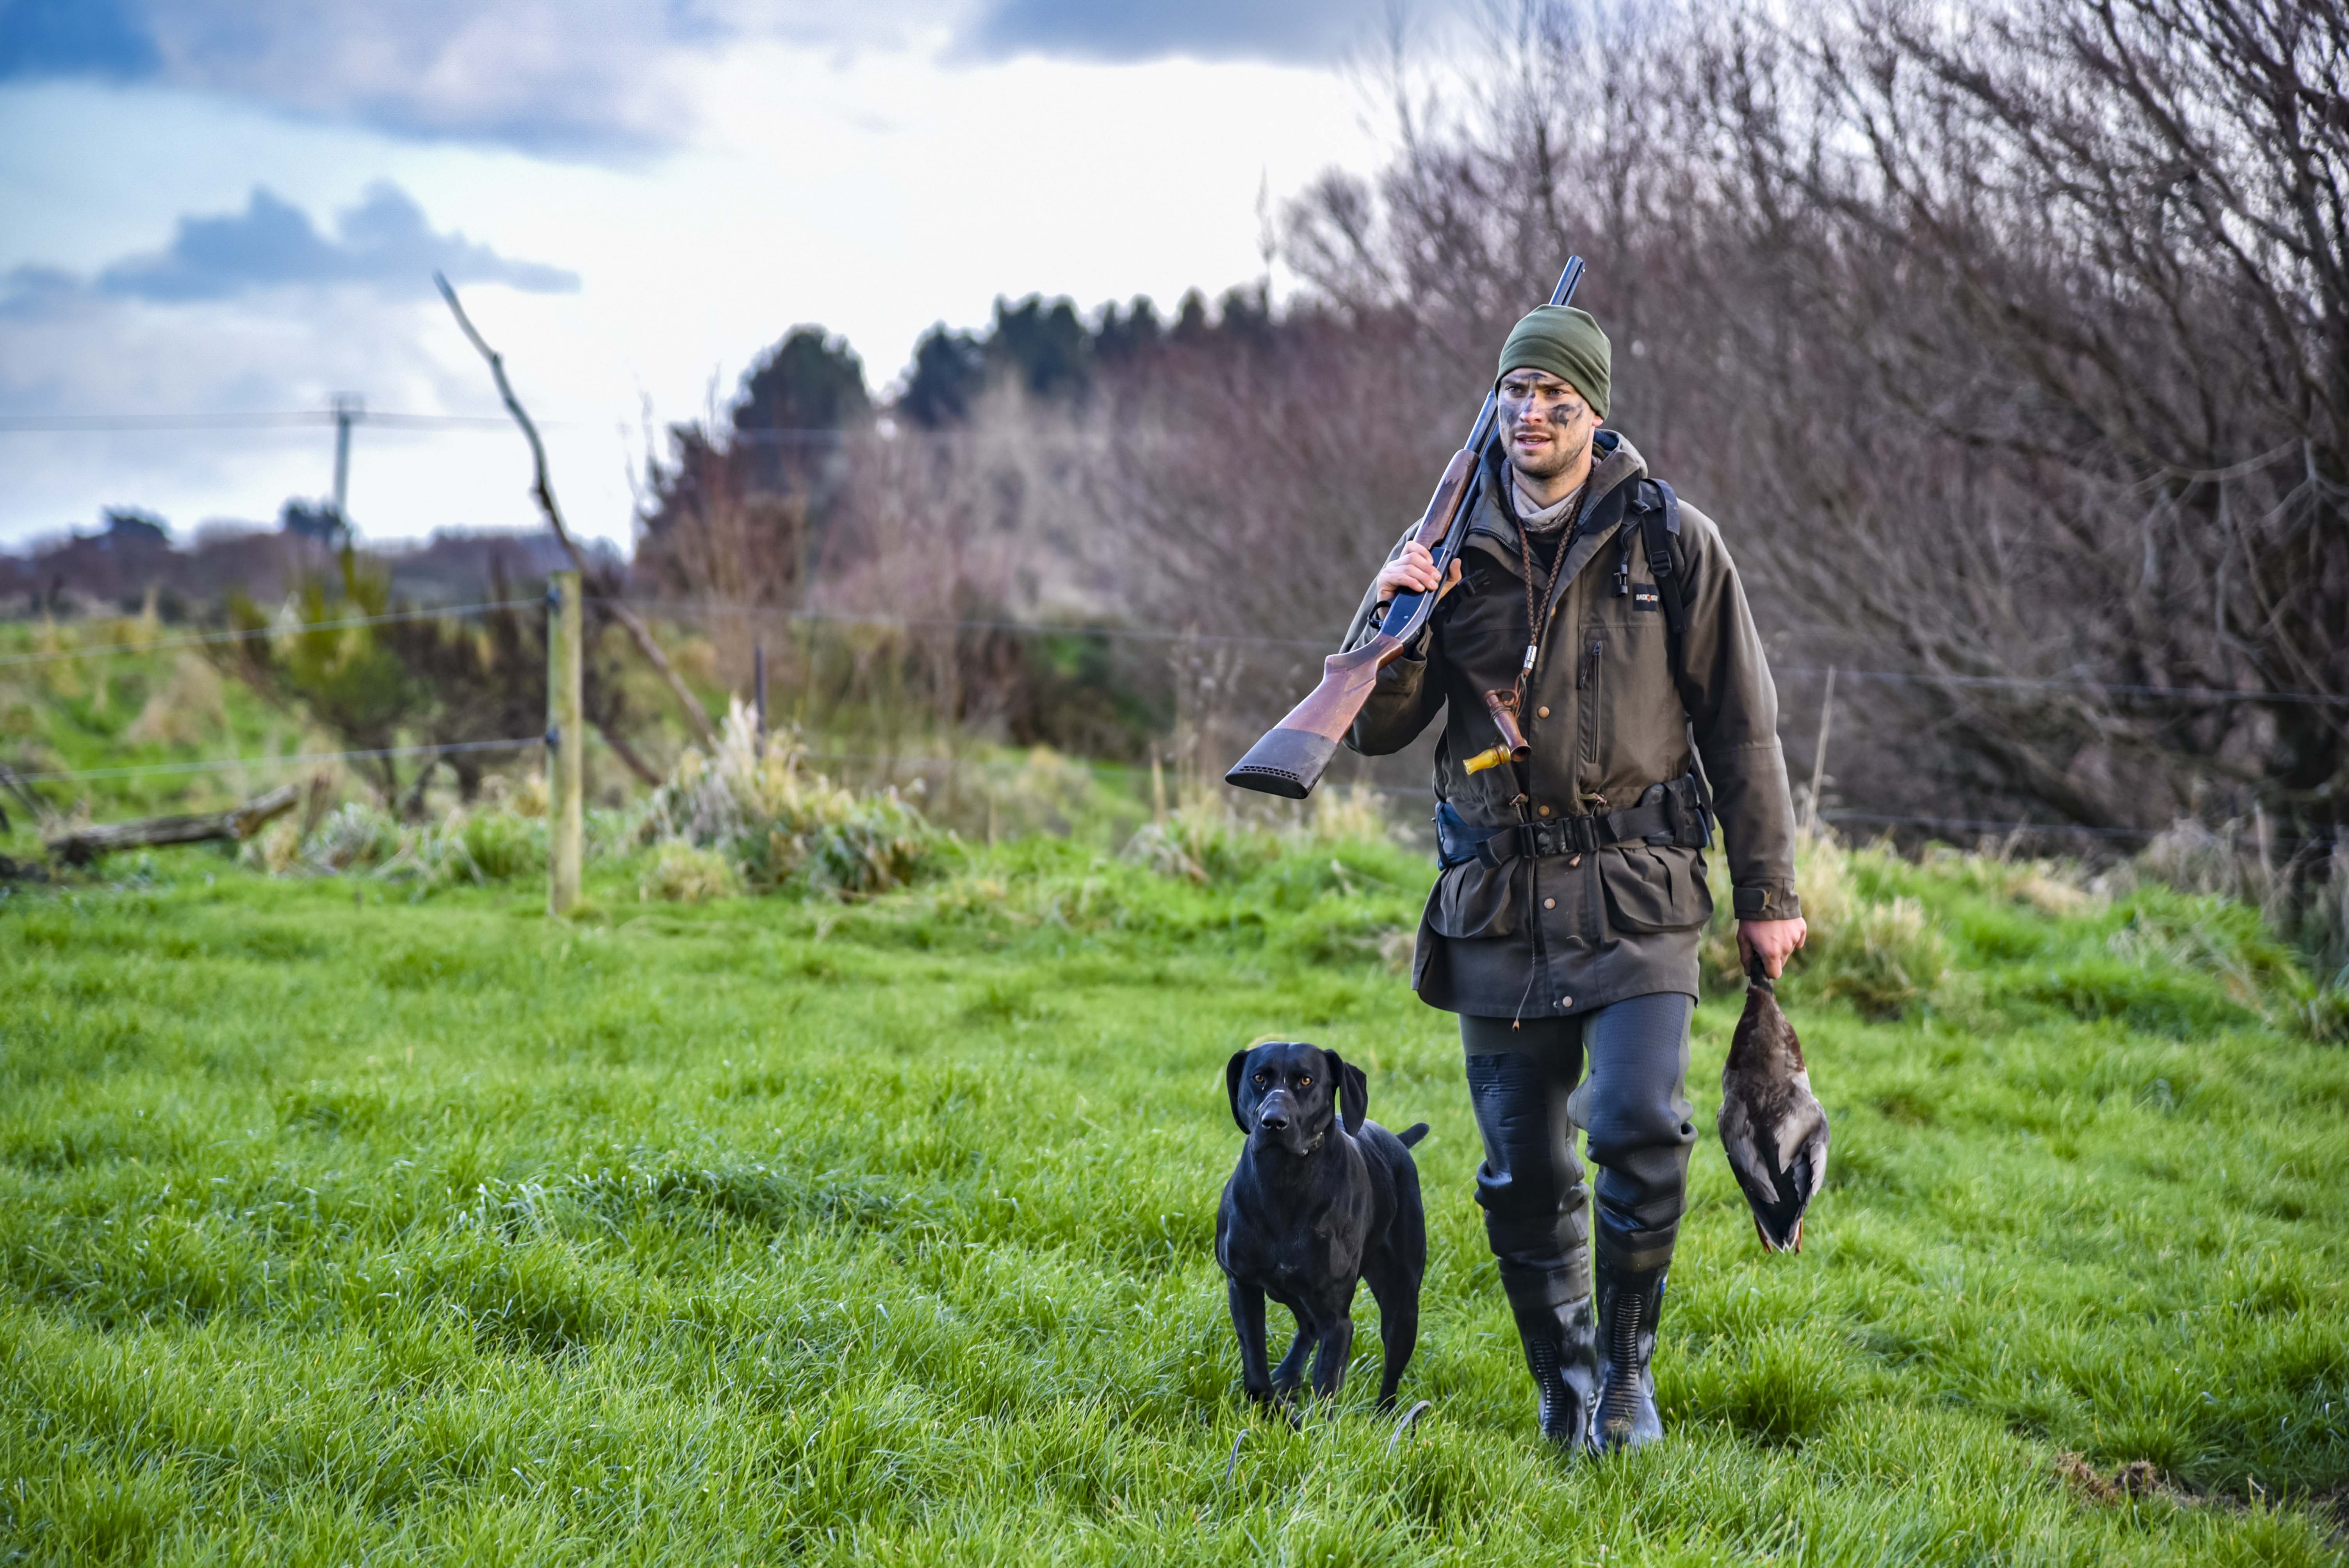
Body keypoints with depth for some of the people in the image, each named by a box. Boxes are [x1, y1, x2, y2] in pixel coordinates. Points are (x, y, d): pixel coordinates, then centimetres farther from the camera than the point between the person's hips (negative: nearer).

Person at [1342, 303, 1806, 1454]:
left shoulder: (1669, 540, 0)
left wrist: (1767, 894, 4)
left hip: (1635, 895, -2)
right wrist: (1390, 617, -14)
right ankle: (1565, 1398, 23)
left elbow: (1741, 728, 5)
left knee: (1640, 1131, -17)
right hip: (1498, 904, 2)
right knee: (1523, 1180, 6)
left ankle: (1625, 1363, 5)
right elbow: (1377, 731, 5)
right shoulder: (1453, 545, 5)